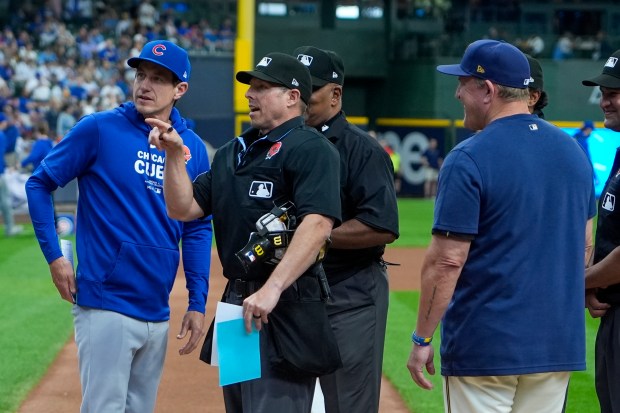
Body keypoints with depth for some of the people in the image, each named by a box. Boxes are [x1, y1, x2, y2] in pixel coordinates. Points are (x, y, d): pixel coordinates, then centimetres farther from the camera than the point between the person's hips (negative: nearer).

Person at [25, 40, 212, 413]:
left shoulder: (193, 148, 7)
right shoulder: (99, 129, -5)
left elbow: (198, 229, 12)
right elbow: (39, 184, 1)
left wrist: (198, 303, 6)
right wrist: (54, 256, -6)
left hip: (158, 311, 5)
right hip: (106, 306, -5)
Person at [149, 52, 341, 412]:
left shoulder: (311, 149, -9)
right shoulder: (233, 152, 18)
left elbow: (318, 223, -23)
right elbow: (183, 209, 15)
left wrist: (273, 289, -31)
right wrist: (175, 154, 0)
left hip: (285, 303, -9)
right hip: (236, 301, 9)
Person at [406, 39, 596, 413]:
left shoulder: (469, 159, -13)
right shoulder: (573, 151, 8)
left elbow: (447, 260, -15)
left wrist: (422, 339, -9)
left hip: (486, 345, -6)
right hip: (559, 345, 6)